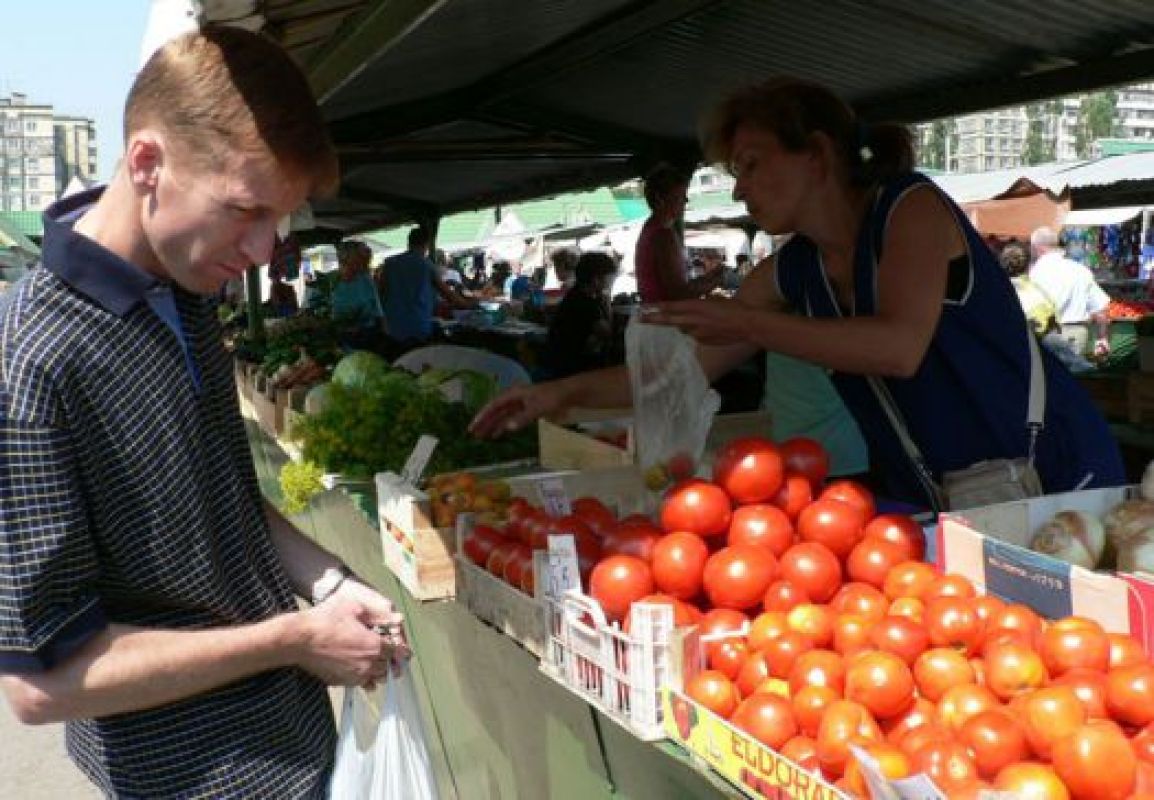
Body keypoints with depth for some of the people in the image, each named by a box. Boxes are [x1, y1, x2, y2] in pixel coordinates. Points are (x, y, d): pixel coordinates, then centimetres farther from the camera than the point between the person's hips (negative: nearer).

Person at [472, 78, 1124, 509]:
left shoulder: (912, 208, -15)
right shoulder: (791, 272, 3)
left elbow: (900, 346, -31)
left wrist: (746, 323, -28)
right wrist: (564, 392, -3)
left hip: (1056, 479, -6)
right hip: (939, 503, 6)